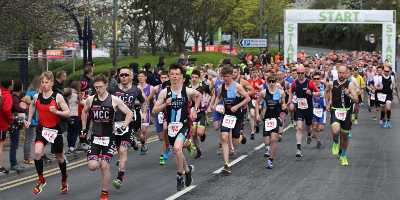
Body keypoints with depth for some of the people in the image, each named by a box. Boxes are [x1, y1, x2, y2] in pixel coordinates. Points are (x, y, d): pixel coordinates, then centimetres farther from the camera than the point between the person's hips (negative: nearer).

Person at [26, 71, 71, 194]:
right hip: (42, 129, 2)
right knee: (37, 153, -23)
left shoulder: (57, 97, -11)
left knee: (59, 158, 13)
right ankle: (41, 180, -6)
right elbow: (32, 106, 25)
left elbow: (68, 113, -12)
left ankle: (64, 178, 41)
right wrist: (29, 120, 19)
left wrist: (56, 111, -29)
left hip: (55, 131, -2)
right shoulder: (36, 97, 0)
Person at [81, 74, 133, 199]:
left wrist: (123, 127, -9)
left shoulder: (114, 100, -4)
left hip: (109, 138, -2)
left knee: (105, 167, -9)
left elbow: (129, 114, 2)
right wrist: (84, 128, 20)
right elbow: (84, 112, 25)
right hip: (95, 137, 2)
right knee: (92, 166, -13)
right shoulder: (90, 100, 4)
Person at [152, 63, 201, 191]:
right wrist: (165, 104, -16)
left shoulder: (188, 91, -5)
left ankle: (180, 176, -10)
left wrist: (195, 110, 9)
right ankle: (188, 170, 45)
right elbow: (154, 111, -1)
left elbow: (199, 95, 18)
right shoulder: (164, 92, -2)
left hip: (184, 125, -4)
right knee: (178, 151, 18)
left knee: (177, 148, -25)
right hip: (171, 126, 4)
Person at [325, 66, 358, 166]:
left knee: (345, 136, 12)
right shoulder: (332, 84, 0)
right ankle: (336, 142, 11)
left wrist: (348, 95, -25)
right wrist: (327, 103, 19)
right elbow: (326, 91, 24)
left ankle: (343, 155, 35)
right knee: (335, 132, -26)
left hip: (346, 112, 1)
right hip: (335, 111, -1)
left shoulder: (350, 84, -4)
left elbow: (356, 100, -8)